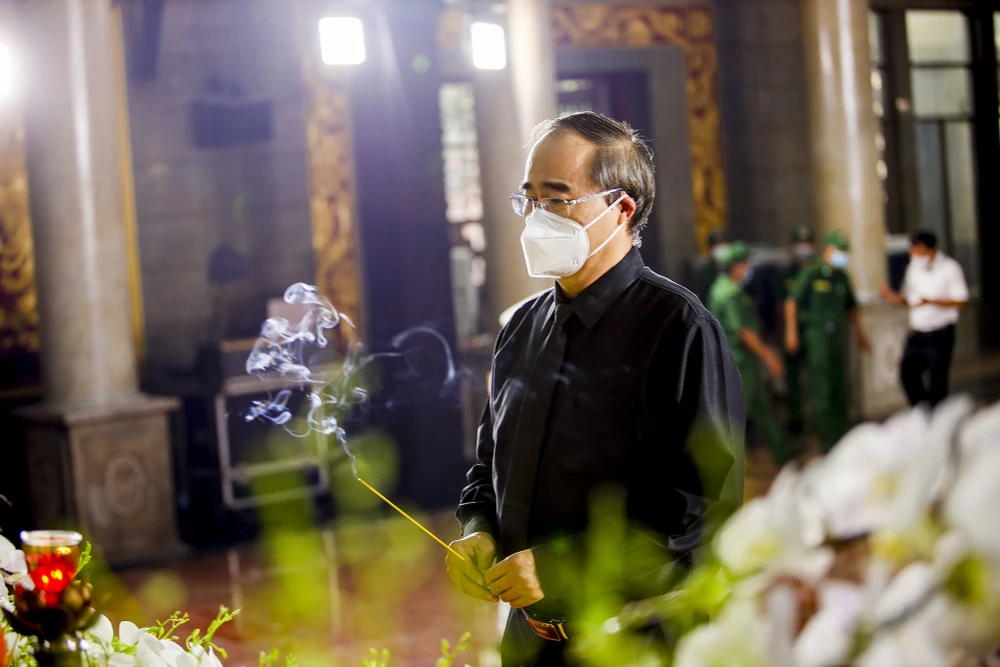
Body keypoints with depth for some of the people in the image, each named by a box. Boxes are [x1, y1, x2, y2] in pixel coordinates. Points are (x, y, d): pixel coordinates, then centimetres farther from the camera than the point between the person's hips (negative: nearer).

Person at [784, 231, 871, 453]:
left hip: (838, 334, 6)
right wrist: (791, 332, -14)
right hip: (816, 334, -6)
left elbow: (851, 307, 23)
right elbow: (792, 301, -8)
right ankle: (827, 437, -2)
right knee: (822, 387, -7)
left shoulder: (843, 277, 13)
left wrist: (860, 333, 21)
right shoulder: (811, 274, -5)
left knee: (840, 386, 8)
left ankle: (840, 434, 17)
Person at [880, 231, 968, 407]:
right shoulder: (913, 267, 10)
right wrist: (893, 297, -5)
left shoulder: (950, 268, -7)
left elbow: (960, 300, -12)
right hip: (917, 333, 5)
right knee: (907, 373, 2)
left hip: (940, 334, -5)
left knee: (937, 380, -4)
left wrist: (930, 301, -24)